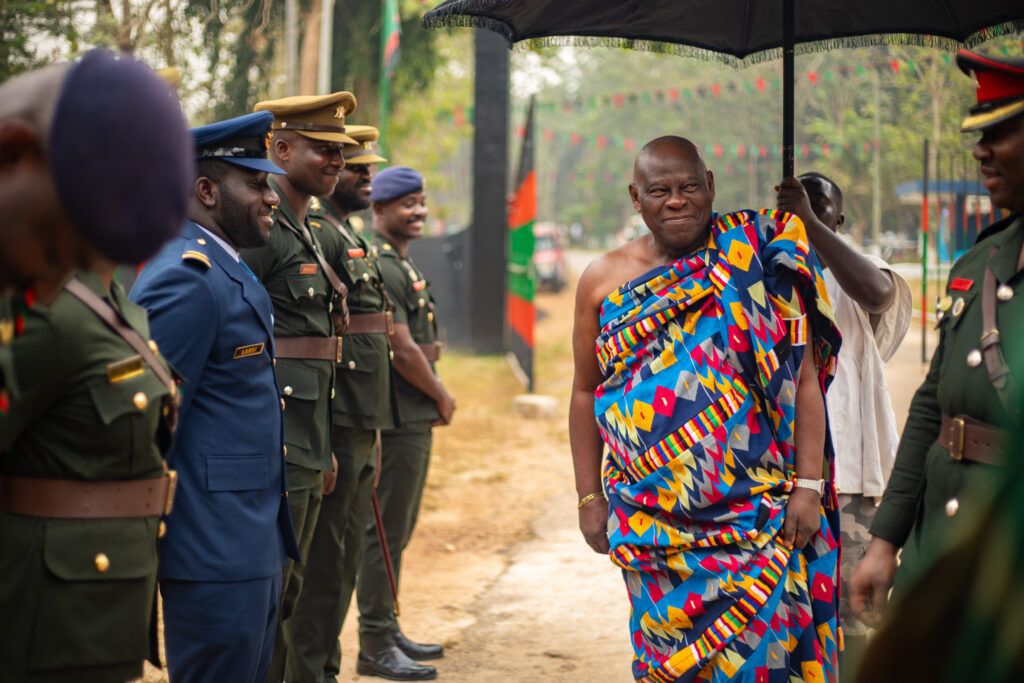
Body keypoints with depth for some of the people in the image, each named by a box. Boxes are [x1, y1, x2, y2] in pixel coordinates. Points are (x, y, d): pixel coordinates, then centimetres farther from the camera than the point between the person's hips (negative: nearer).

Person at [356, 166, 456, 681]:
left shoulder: (400, 263, 17)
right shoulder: (378, 266, -16)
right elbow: (403, 351, -19)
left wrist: (433, 400, 8)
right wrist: (442, 397, -6)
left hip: (415, 419, 10)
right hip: (395, 420, -10)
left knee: (398, 530, 16)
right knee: (385, 533, -5)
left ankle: (388, 631, 25)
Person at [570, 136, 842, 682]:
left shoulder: (755, 267, 0)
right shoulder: (604, 280, 6)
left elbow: (804, 381, 0)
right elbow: (586, 392, 12)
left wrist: (808, 486, -6)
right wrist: (589, 497, 9)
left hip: (753, 512, -2)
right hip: (648, 511, 2)